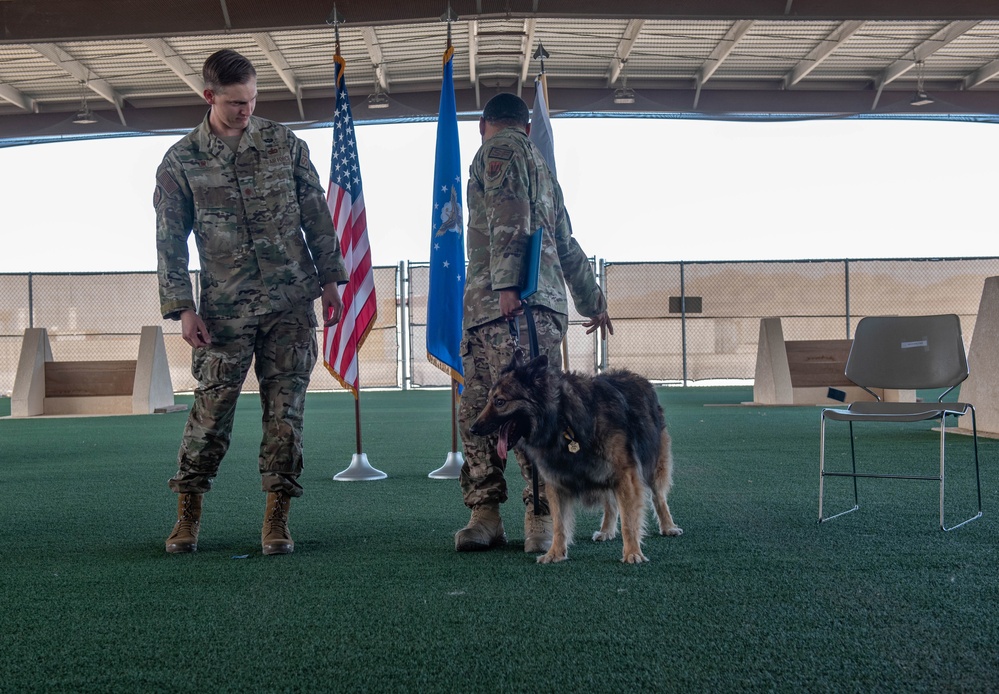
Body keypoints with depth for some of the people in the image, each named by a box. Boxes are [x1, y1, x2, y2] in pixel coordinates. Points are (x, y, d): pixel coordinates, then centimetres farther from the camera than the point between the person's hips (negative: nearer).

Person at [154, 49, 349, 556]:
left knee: (285, 409, 0)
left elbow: (316, 216, 10)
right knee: (211, 409, 0)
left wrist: (329, 280, 6)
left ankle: (276, 519, 9)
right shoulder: (181, 162, 2)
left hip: (291, 304, 1)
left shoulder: (286, 145, 6)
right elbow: (169, 241, 4)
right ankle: (187, 515, 17)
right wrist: (182, 308, -3)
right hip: (224, 309, -1)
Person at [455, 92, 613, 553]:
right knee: (476, 412, 4)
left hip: (517, 303, -10)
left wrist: (508, 283, -24)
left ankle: (541, 517, -10)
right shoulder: (541, 167, 32)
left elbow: (509, 216, -13)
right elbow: (567, 244, 35)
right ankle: (485, 515, 4)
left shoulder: (499, 148, 5)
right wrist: (592, 300, 43)